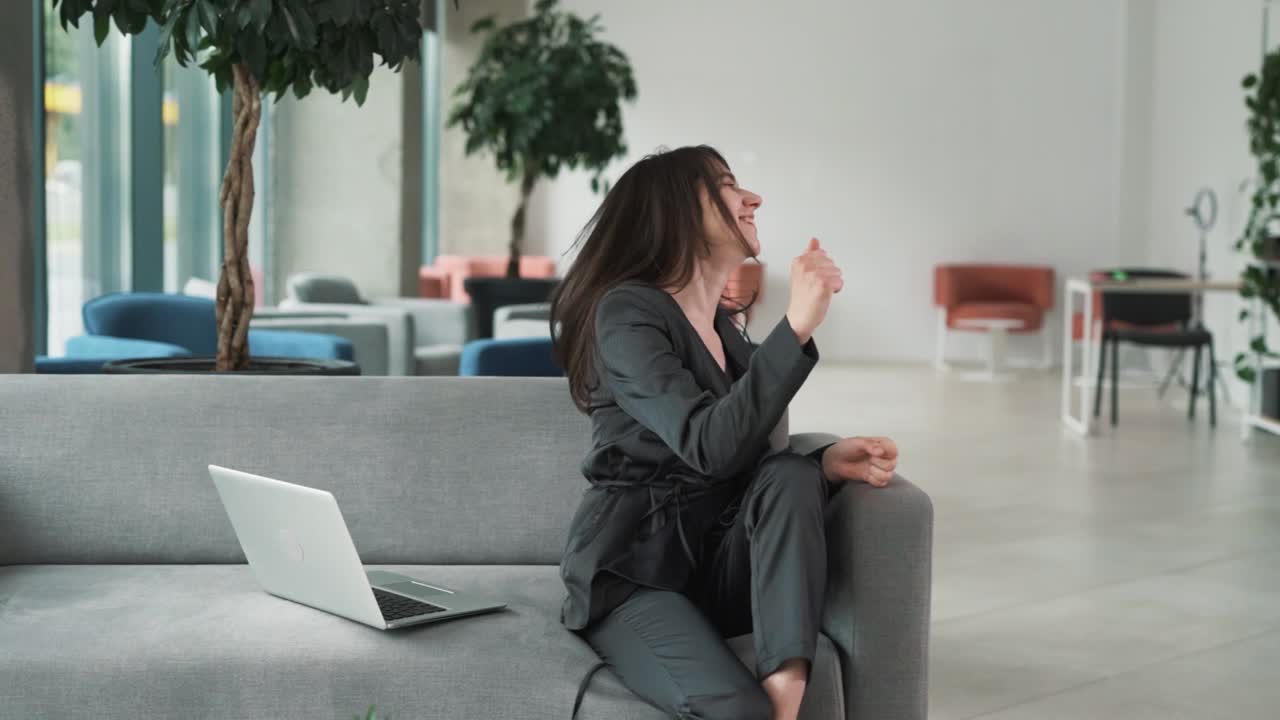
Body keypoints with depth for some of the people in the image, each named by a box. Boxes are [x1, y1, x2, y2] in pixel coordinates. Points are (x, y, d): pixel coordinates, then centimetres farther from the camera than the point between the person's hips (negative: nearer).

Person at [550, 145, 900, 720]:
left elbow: (752, 468, 11)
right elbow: (710, 449, -26)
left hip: (714, 567, 8)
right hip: (631, 578, -7)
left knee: (792, 475, -25)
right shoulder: (627, 311, -11)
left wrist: (828, 462, -10)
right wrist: (796, 326, -29)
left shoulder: (726, 327, 14)